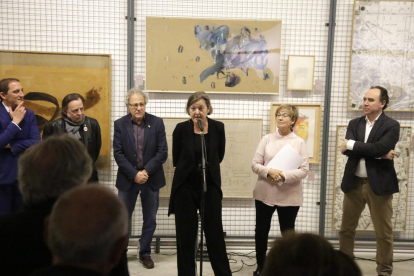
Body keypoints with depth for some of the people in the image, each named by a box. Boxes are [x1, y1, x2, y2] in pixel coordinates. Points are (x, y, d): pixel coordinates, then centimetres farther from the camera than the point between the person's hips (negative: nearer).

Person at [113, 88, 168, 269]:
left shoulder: (157, 123, -4)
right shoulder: (120, 124, -3)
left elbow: (162, 152, -6)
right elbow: (118, 153, -6)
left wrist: (146, 171, -14)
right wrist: (134, 174, -14)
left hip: (151, 179, 0)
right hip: (127, 179, 0)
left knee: (150, 220, 10)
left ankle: (145, 253, 27)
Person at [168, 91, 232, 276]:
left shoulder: (218, 127, -3)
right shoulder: (181, 129, -8)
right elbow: (176, 159, 7)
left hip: (211, 186, 1)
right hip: (185, 186, -1)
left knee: (215, 233, 6)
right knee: (186, 234, 6)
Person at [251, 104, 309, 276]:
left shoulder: (299, 142, -1)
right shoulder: (267, 139, 4)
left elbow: (304, 170, -7)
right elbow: (255, 164, 1)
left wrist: (285, 176, -21)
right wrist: (268, 172, -18)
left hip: (289, 196, -2)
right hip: (265, 194, 2)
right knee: (261, 232, 11)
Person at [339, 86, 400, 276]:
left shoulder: (391, 126, -4)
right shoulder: (354, 124, 8)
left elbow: (379, 147, -21)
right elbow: (347, 150, -9)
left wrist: (352, 144, -15)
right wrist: (378, 155, -16)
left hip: (379, 183, -4)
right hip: (354, 182, 4)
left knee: (383, 232, 6)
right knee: (346, 228, 12)